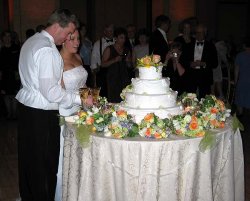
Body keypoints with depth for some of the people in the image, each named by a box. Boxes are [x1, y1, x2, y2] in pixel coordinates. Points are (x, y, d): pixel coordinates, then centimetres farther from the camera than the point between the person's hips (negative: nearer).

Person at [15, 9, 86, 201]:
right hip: (41, 114, -10)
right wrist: (79, 99, -14)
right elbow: (51, 91, -23)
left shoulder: (31, 42, 11)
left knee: (28, 159, 20)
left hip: (25, 106, 10)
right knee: (45, 165, 3)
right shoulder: (47, 50, -19)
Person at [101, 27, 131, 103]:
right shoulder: (109, 49, 1)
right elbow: (103, 64, -4)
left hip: (124, 79, 4)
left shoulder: (126, 50, 15)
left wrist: (128, 61, 2)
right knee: (114, 101, -11)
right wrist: (114, 60, -15)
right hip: (113, 79, -4)